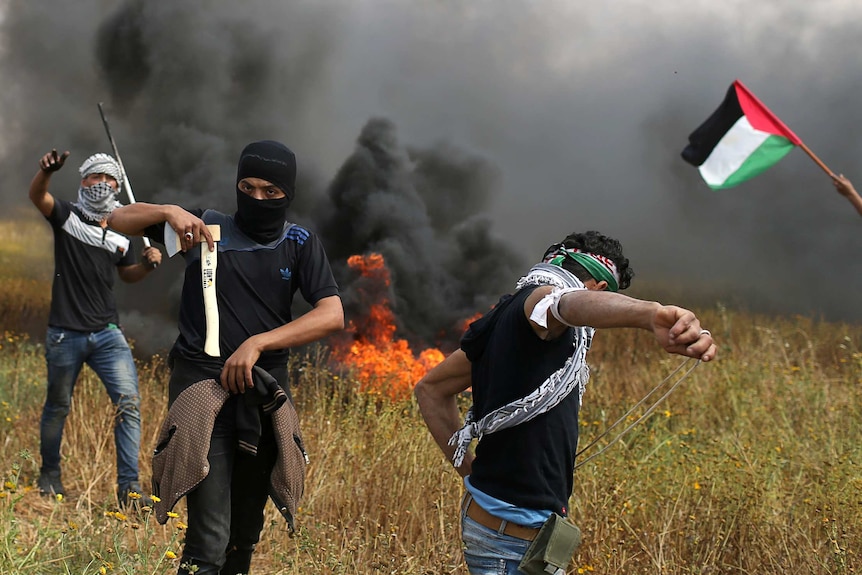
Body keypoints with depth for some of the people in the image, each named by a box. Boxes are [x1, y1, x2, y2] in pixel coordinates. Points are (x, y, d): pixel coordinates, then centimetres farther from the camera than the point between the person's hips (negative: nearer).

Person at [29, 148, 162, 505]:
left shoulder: (120, 236, 10)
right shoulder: (67, 217, -3)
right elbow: (37, 196, -23)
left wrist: (148, 264, 2)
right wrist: (47, 171, -45)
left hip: (107, 334, 3)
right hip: (65, 335, -3)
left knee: (129, 403, -10)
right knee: (58, 407, 12)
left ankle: (128, 486, -8)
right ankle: (49, 474, 33)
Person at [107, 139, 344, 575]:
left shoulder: (300, 244, 6)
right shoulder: (207, 227, 4)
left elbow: (332, 315, -8)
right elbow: (120, 220, 8)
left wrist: (258, 343, -18)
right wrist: (168, 212, -13)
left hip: (265, 388, 3)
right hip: (202, 384, -3)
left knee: (246, 531, 14)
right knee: (209, 538, -15)